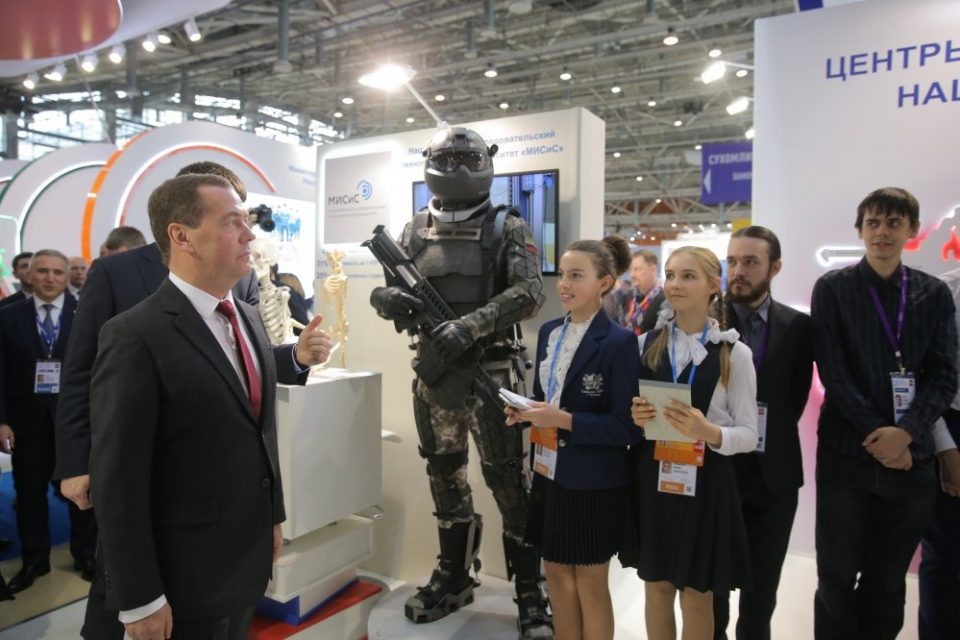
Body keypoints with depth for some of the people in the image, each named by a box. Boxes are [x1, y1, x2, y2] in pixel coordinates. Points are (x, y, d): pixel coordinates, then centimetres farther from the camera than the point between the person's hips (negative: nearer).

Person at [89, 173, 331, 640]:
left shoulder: (249, 317, 4)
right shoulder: (135, 337, -19)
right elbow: (118, 480, -18)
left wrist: (272, 517, 14)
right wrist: (140, 600, -14)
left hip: (249, 557, 7)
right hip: (186, 573, -7)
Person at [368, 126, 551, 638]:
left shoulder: (505, 226, -2)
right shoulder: (415, 231, 10)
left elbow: (530, 292, -12)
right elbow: (387, 291, 13)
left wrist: (469, 325, -24)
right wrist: (387, 298, -12)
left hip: (491, 374, -4)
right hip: (432, 375, 5)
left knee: (508, 480, 2)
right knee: (445, 477, 15)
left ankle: (530, 594, 18)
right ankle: (454, 578, 34)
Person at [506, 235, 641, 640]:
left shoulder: (619, 342, -17)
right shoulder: (549, 333, 4)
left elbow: (626, 426, -18)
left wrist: (563, 420, -26)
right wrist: (525, 412, -8)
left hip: (594, 482, -6)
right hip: (551, 474, 6)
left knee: (590, 583, 12)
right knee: (556, 574, 19)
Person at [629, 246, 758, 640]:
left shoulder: (735, 353, -7)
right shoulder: (647, 343, 3)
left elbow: (748, 434, -6)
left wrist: (709, 432, -24)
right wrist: (635, 419, -11)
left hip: (705, 482, -3)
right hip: (652, 478, 3)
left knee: (696, 597, 12)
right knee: (656, 587, 17)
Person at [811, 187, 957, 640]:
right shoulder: (832, 288, -1)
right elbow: (833, 372, -7)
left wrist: (905, 432, -14)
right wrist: (874, 434, -12)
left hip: (911, 457, 3)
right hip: (846, 453, -2)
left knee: (888, 583, 13)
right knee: (837, 578, 7)